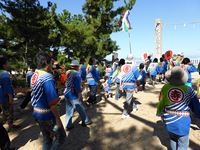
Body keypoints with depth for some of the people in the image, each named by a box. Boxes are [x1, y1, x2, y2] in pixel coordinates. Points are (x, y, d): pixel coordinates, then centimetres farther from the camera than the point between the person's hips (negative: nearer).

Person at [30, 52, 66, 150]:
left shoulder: (34, 76, 2)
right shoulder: (47, 77, -24)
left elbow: (37, 95, 9)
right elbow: (52, 103, -26)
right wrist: (58, 119, -18)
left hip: (37, 113, 8)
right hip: (47, 115, -8)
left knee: (46, 138, 23)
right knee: (60, 136, 12)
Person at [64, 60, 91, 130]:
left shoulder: (68, 72, 7)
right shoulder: (76, 73, -16)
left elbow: (67, 83, 13)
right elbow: (77, 85, -18)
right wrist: (79, 94, -10)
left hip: (67, 94, 8)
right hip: (73, 95, -8)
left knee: (69, 110, 16)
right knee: (81, 109, 11)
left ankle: (68, 126, 24)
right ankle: (86, 121, 29)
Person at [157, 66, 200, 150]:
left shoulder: (165, 87, -15)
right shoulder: (189, 90, -17)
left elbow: (161, 103, -5)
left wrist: (160, 113, 12)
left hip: (169, 121, 2)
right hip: (183, 122, -2)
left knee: (172, 139, 28)